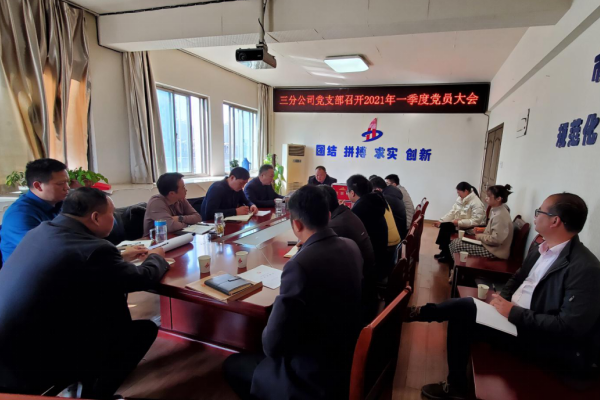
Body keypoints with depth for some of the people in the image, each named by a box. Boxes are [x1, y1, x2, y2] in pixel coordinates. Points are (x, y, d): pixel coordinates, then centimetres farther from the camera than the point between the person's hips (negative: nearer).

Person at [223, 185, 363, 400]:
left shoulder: (300, 264, -32)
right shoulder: (351, 247, -6)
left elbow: (272, 345, -23)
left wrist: (267, 336, -2)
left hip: (315, 380, -7)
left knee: (232, 366, 14)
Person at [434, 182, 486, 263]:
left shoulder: (476, 203, -21)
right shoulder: (460, 199, 4)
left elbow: (475, 221, -29)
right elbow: (452, 213, 1)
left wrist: (459, 222, -32)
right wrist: (440, 221, -10)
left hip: (469, 229, -8)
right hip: (458, 225, 8)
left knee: (446, 231, -20)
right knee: (443, 226, -11)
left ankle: (448, 256, 1)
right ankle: (444, 252, 3)